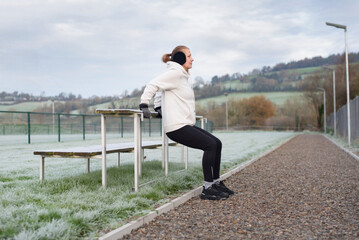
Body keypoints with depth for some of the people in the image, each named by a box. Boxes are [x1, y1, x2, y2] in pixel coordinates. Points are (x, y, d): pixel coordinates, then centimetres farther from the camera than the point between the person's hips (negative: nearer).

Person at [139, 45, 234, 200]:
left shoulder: (182, 76, 20)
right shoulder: (175, 73, -10)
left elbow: (160, 89, 30)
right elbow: (152, 85, -16)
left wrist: (158, 107, 25)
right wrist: (144, 106, -16)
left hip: (186, 124, 10)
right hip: (177, 127, -10)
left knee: (217, 143, 8)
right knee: (210, 145, -16)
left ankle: (216, 183, 17)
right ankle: (207, 189, -8)